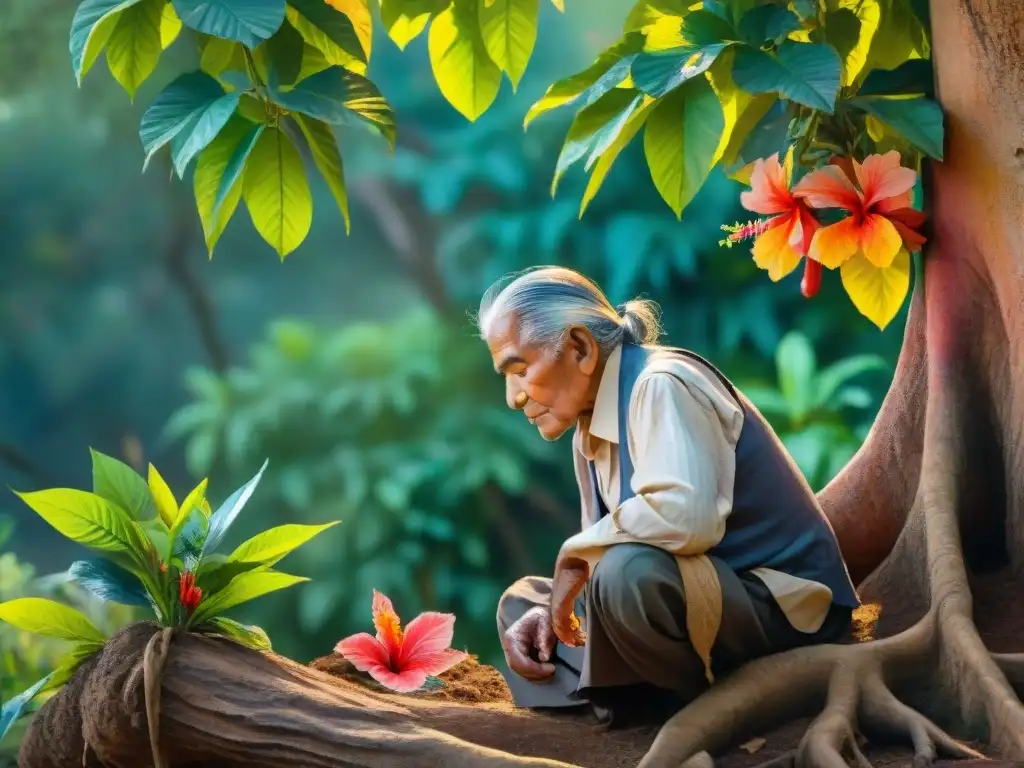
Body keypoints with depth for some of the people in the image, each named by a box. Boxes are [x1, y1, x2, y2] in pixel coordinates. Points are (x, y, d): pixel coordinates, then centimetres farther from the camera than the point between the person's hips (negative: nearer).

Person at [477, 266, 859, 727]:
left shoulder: (660, 386, -19)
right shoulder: (590, 429, 10)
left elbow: (683, 516, -37)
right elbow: (601, 554, 16)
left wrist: (575, 555, -21)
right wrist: (552, 610, -5)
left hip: (785, 607, -11)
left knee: (627, 574, -37)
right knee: (521, 606, 15)